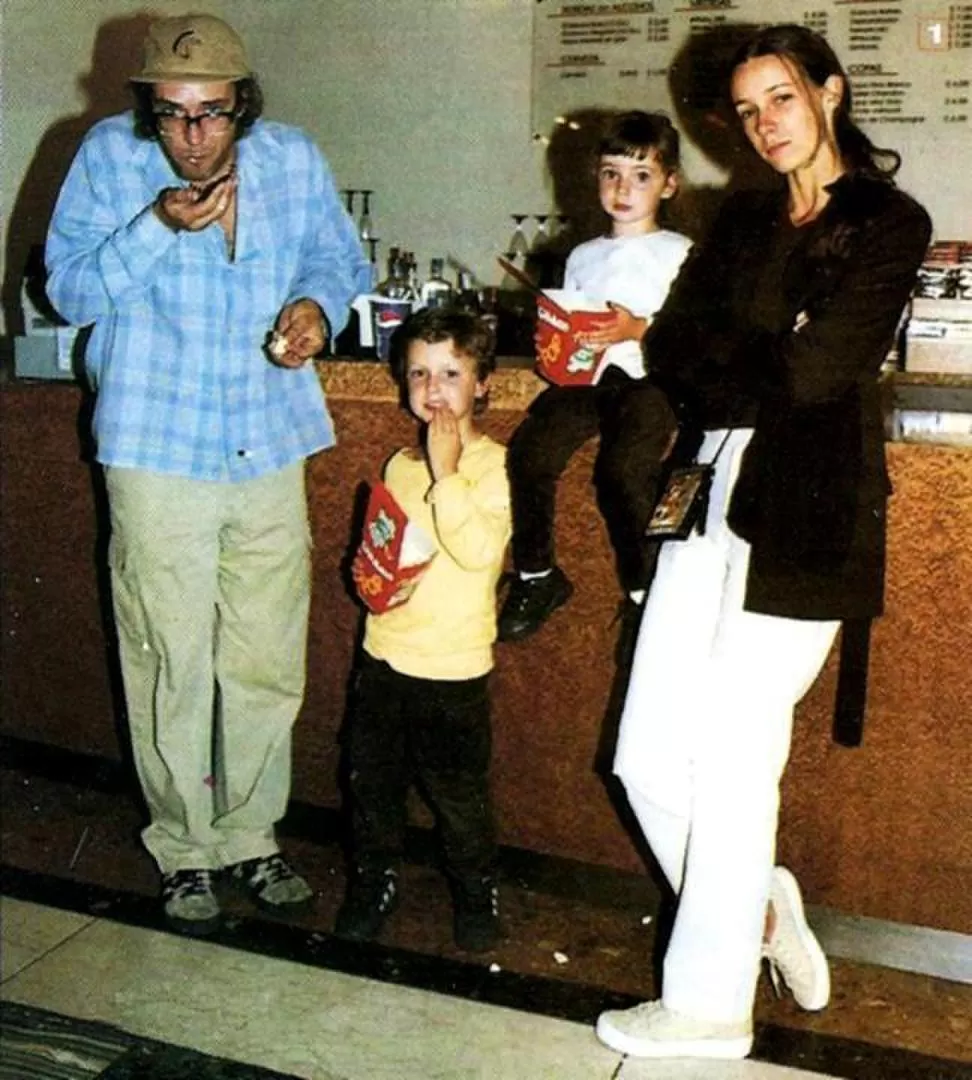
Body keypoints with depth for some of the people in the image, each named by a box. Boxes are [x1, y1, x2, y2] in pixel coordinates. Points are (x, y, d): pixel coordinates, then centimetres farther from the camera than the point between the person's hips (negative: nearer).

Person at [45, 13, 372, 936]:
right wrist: (158, 228, -21)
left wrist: (319, 304, -9)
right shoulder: (108, 157, -5)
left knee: (268, 664, 9)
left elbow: (341, 258, 15)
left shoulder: (293, 160, 1)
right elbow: (69, 292, -6)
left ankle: (250, 838, 28)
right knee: (171, 669, 4)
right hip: (157, 451, -2)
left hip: (271, 447, 3)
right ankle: (185, 851, 24)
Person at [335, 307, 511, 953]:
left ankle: (478, 893, 27)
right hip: (384, 655, 6)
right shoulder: (400, 465, 9)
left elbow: (481, 549, -26)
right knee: (372, 780, 14)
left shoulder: (494, 465, -10)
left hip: (453, 666, -6)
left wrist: (447, 474, -25)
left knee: (459, 791, 5)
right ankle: (374, 883, 33)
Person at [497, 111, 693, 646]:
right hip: (586, 376, 5)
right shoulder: (582, 256, 27)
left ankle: (644, 591, -12)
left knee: (623, 466, -31)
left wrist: (640, 329, -16)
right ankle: (536, 576, -7)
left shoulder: (679, 253, 11)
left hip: (649, 376, -4)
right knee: (530, 449, -23)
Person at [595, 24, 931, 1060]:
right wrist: (758, 374, -9)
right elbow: (669, 347, 7)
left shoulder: (889, 223, 0)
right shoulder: (741, 220, 18)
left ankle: (711, 1004, 14)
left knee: (736, 764, -2)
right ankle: (760, 905, 30)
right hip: (714, 499, 6)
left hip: (806, 517, -6)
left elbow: (817, 370, -12)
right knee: (647, 759, 5)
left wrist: (715, 375, 2)